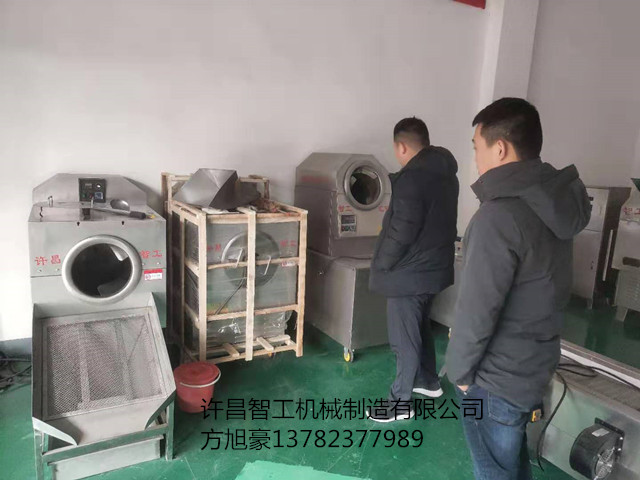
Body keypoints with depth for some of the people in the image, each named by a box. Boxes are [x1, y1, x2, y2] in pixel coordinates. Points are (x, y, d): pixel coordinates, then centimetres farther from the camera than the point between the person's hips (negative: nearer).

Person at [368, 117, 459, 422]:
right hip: (434, 266, 9)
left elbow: (401, 233, -24)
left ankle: (400, 403, 18)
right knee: (421, 326, 25)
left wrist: (380, 266, -11)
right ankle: (429, 381, 42)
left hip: (409, 272, -9)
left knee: (404, 339, 4)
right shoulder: (445, 173, 7)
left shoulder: (411, 178, -22)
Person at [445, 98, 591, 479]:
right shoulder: (554, 201, 2)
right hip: (534, 363, 8)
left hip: (496, 376, -8)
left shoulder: (501, 215, -27)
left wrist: (460, 368, -10)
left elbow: (478, 309, -25)